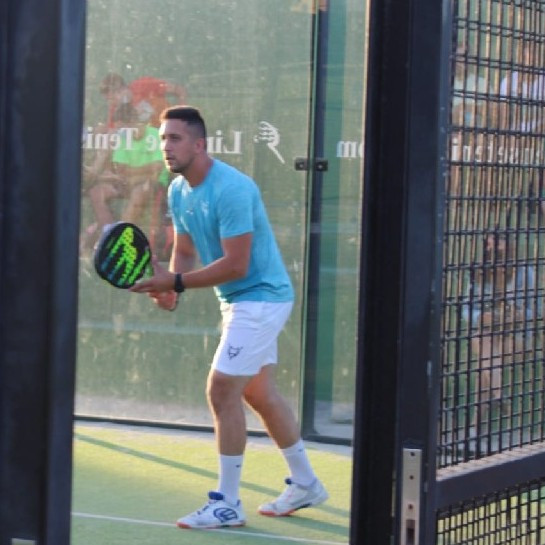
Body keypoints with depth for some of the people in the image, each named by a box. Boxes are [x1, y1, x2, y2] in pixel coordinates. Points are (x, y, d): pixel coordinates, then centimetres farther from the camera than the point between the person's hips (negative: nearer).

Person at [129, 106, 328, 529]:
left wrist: (176, 282, -28)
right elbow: (185, 251, 9)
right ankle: (305, 485, 31)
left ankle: (227, 504, -2)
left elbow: (236, 265, -28)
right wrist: (170, 288, -11)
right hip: (239, 301, 10)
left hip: (260, 299, -10)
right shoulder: (178, 191, 3)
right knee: (259, 392, 17)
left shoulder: (231, 189, -25)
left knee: (222, 392, -11)